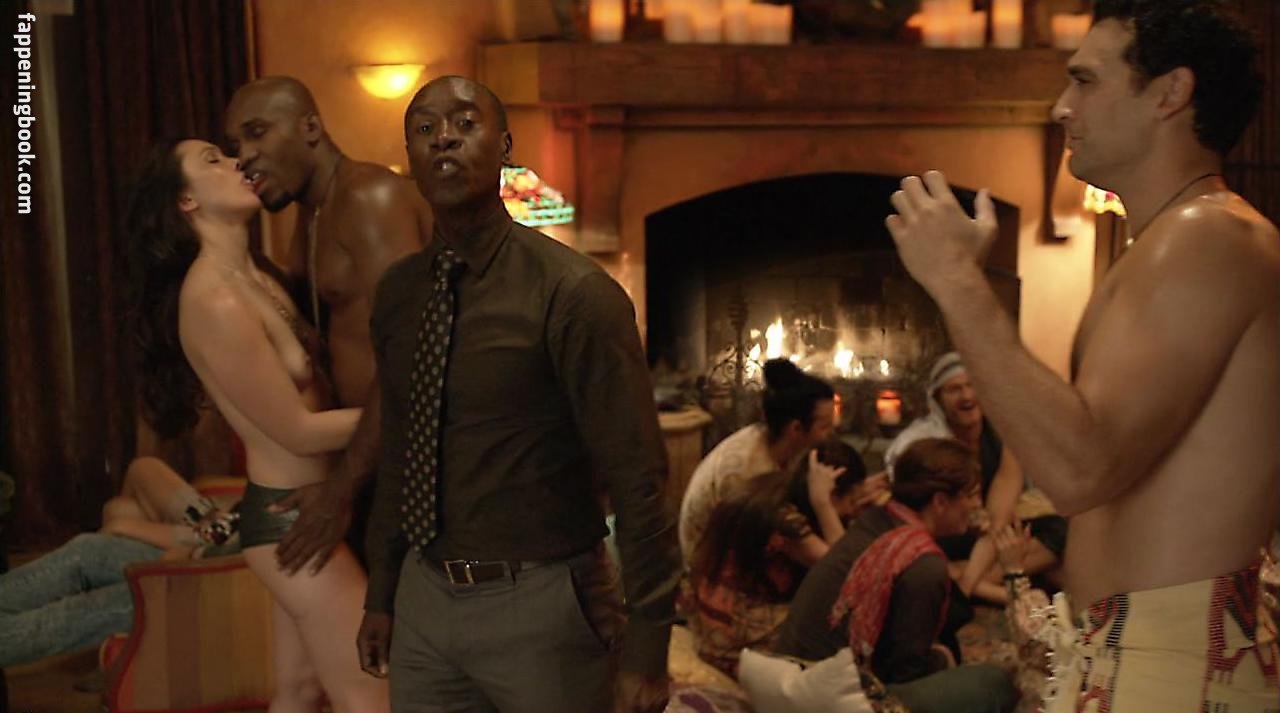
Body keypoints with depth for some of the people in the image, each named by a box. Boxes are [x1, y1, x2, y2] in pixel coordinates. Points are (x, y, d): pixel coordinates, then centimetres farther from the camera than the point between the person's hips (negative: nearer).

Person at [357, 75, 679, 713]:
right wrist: (380, 594, 15)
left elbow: (637, 480, -14)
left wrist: (647, 647, -14)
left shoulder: (573, 294, -15)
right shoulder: (396, 292, 4)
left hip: (540, 609, -5)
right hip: (425, 599, 5)